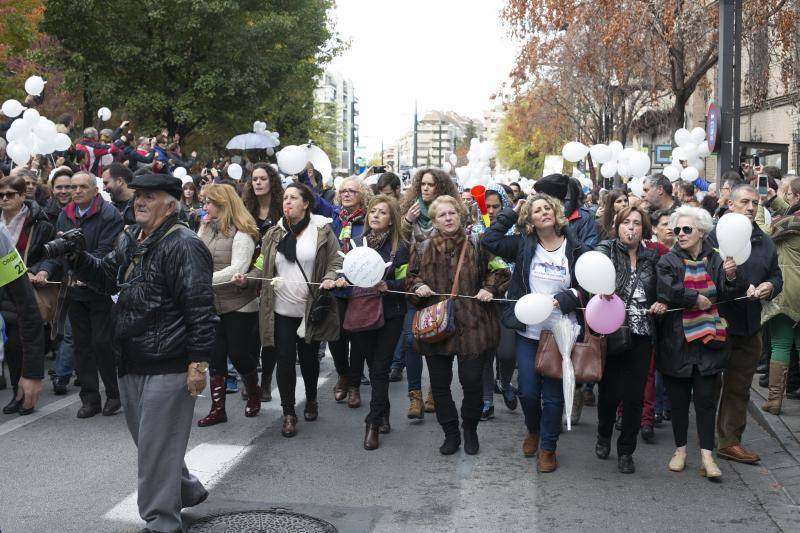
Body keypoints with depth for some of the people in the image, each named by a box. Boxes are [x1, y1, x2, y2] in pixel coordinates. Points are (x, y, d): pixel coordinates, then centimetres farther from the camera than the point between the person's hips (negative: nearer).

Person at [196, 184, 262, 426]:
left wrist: (205, 278, -26)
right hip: (212, 303, 6)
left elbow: (237, 269, -22)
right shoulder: (207, 228, 7)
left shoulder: (241, 234, -13)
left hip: (239, 305, -6)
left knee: (238, 353, 3)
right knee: (215, 356, 7)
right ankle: (217, 408, 14)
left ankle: (254, 393, 30)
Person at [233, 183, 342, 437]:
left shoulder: (322, 230, -3)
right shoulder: (274, 233, 7)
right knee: (285, 360, 1)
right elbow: (264, 268, 8)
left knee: (309, 358, 14)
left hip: (311, 309, -2)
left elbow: (335, 262, -3)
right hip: (281, 310, 2)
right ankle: (288, 413, 11)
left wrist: (330, 279, -22)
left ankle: (311, 400, 39)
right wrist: (246, 278, -8)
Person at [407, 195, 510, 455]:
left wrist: (490, 288, -8)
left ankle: (470, 430, 24)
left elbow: (499, 272, 10)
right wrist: (418, 287, -6)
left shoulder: (477, 246, 2)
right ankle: (450, 433, 24)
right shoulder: (422, 249, 7)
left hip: (471, 326, -2)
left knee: (472, 381, 1)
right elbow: (410, 279, 15)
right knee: (439, 384, 8)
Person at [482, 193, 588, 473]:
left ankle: (548, 447, 22)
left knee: (553, 394, 5)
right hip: (528, 332, 1)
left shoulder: (574, 248, -3)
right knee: (528, 391, 7)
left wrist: (563, 299, -18)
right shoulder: (523, 244, 1)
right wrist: (512, 213, -4)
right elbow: (490, 240, -9)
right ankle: (533, 430, 39)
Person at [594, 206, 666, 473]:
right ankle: (604, 436, 32)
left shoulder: (651, 257, 11)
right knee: (609, 391, 4)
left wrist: (661, 304, -1)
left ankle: (626, 451, 19)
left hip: (641, 334, 3)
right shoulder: (606, 249, -1)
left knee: (634, 395, 3)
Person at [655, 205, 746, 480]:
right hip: (677, 342, 0)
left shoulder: (715, 260, 4)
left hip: (708, 342, 0)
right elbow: (665, 290, -17)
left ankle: (706, 455, 7)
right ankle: (680, 450, 22)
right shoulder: (668, 261, 0)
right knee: (678, 398, 8)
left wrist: (731, 276, -24)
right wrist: (695, 299, -15)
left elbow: (732, 292, -5)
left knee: (706, 398, 1)